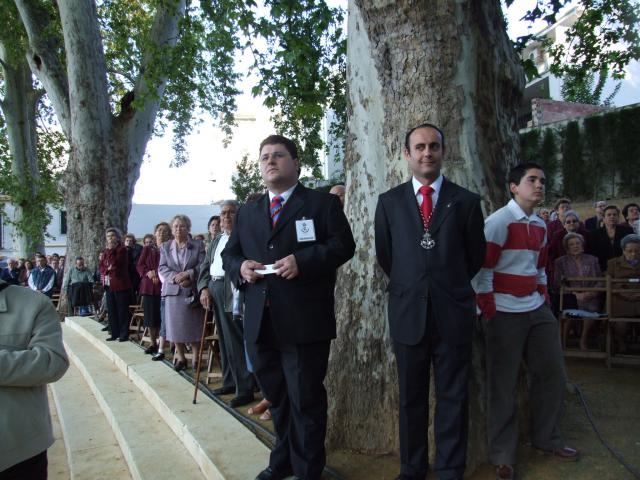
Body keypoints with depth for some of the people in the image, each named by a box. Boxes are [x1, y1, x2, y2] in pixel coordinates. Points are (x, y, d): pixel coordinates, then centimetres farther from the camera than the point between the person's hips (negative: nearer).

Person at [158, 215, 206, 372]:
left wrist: (187, 274, -17)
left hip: (192, 291, -2)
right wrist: (177, 278, -13)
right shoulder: (165, 247, 12)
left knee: (194, 325, 1)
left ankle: (196, 358, 12)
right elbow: (162, 268, 3)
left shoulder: (198, 245, 6)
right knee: (176, 326, 2)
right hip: (173, 291, 2)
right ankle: (180, 357, 14)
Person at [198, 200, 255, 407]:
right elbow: (206, 265, 19)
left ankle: (245, 389, 2)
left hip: (234, 292, -8)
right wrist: (204, 288, 5)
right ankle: (230, 382, 26)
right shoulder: (217, 240, 19)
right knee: (224, 338, 15)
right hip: (215, 291, 8)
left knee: (237, 341, -6)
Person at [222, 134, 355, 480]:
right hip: (260, 322, 6)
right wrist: (240, 267, -6)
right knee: (276, 396, 19)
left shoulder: (323, 203, 2)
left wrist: (302, 261, -20)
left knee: (306, 398, 4)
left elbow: (343, 245, -7)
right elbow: (228, 254, 17)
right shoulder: (247, 212, 17)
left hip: (304, 321, -5)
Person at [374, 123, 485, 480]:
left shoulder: (466, 201, 1)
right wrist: (409, 286, 11)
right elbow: (385, 256, 10)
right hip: (408, 313, 1)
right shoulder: (390, 202, 4)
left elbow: (476, 256, 8)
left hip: (453, 313, -1)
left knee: (453, 398, 10)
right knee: (411, 397, 13)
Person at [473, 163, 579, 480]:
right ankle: (502, 454, 16)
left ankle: (546, 438, 33)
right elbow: (481, 268, -14)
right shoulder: (499, 221, -11)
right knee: (503, 383, 1)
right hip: (505, 314, -8)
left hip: (537, 311, 8)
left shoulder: (540, 226, 12)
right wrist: (489, 312, -14)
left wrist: (544, 297, 14)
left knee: (553, 373, 12)